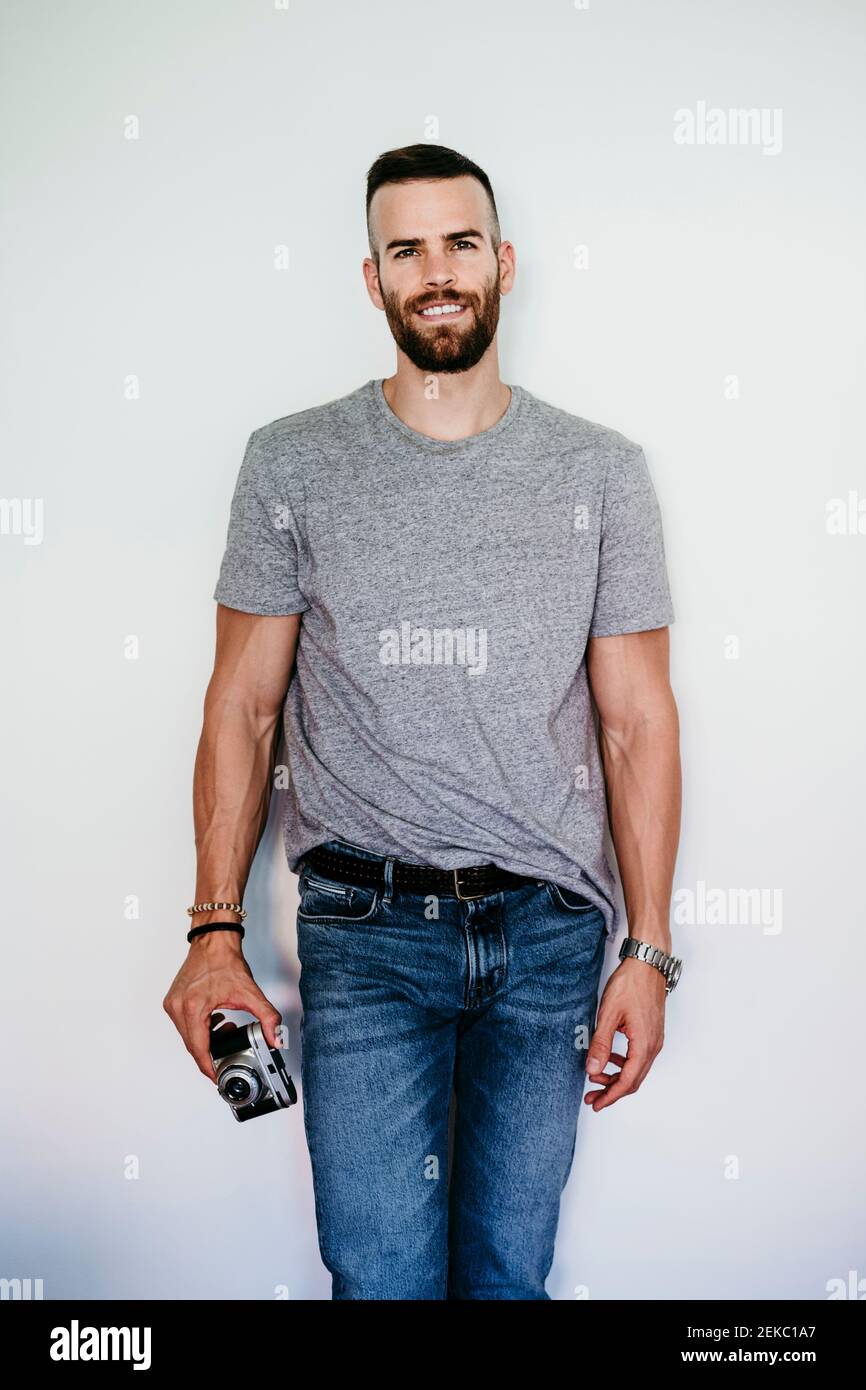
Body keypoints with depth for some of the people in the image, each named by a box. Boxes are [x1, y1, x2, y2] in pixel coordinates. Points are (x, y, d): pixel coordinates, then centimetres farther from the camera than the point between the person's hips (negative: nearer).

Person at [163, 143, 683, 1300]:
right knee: (381, 1276, 2)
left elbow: (637, 721, 3)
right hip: (364, 932, -1)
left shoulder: (601, 472, 4)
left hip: (549, 930, 2)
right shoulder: (292, 463, 2)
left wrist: (649, 949, -1)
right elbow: (244, 707, 3)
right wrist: (215, 930, -4)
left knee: (511, 1271, 14)